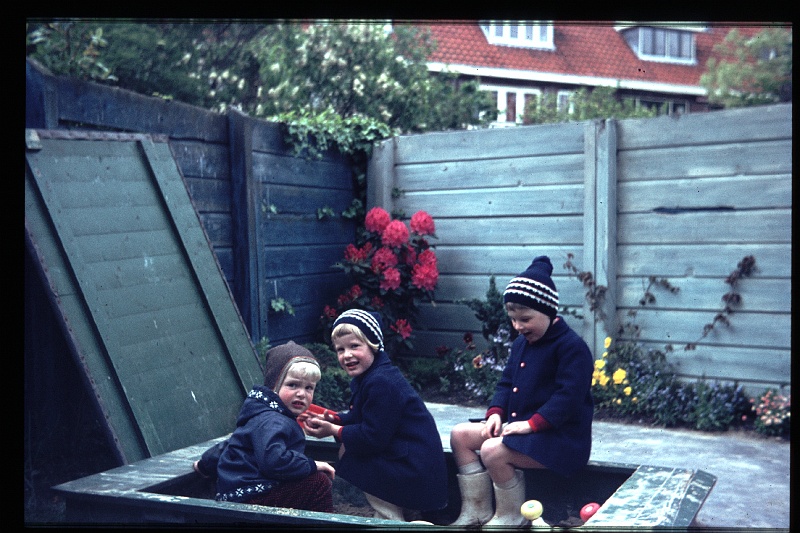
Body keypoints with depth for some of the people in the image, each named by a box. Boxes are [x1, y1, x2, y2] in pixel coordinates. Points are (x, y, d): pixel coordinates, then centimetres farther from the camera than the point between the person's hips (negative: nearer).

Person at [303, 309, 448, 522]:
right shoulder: (371, 376, 9)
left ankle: (392, 519, 3)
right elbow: (360, 418, 17)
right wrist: (334, 419, 0)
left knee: (348, 455, -9)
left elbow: (373, 438, -23)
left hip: (414, 470, -11)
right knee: (346, 449, 14)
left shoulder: (381, 383, -23)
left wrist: (334, 431, -13)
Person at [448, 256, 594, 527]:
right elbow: (506, 383, 17)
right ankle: (476, 511, 5)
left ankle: (511, 517, -4)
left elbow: (568, 397, -22)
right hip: (518, 425, 9)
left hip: (558, 436, -9)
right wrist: (495, 413, -1)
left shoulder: (571, 346, -15)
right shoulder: (521, 343, 12)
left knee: (493, 451, -29)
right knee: (460, 435, 0)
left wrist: (531, 424, -25)